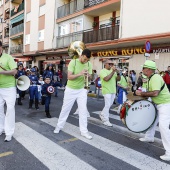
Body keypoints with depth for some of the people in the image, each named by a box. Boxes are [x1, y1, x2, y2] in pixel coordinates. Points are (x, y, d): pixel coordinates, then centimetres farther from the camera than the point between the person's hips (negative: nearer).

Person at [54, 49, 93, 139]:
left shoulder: (89, 64, -4)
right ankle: (59, 126, 28)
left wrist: (88, 75, -22)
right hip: (70, 90, -3)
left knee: (83, 110, 1)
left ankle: (84, 131, 11)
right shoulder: (73, 62, -17)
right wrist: (79, 74, -36)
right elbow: (69, 77, -22)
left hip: (81, 90, 3)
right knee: (65, 108, 9)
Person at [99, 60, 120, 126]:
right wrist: (113, 71, -21)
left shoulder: (113, 71, 13)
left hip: (113, 91, 7)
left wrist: (118, 73, -10)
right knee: (107, 105, -7)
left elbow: (118, 79, 7)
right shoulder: (102, 71, -8)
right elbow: (106, 78, -25)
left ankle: (102, 114, 36)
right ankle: (105, 120, 2)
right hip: (107, 91, -7)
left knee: (109, 105, 17)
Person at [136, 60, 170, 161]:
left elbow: (155, 93, -33)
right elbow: (151, 92, 17)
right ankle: (149, 137, 44)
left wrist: (142, 94, -23)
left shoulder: (155, 78, -24)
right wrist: (142, 93, 2)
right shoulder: (151, 78, 8)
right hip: (158, 104, 11)